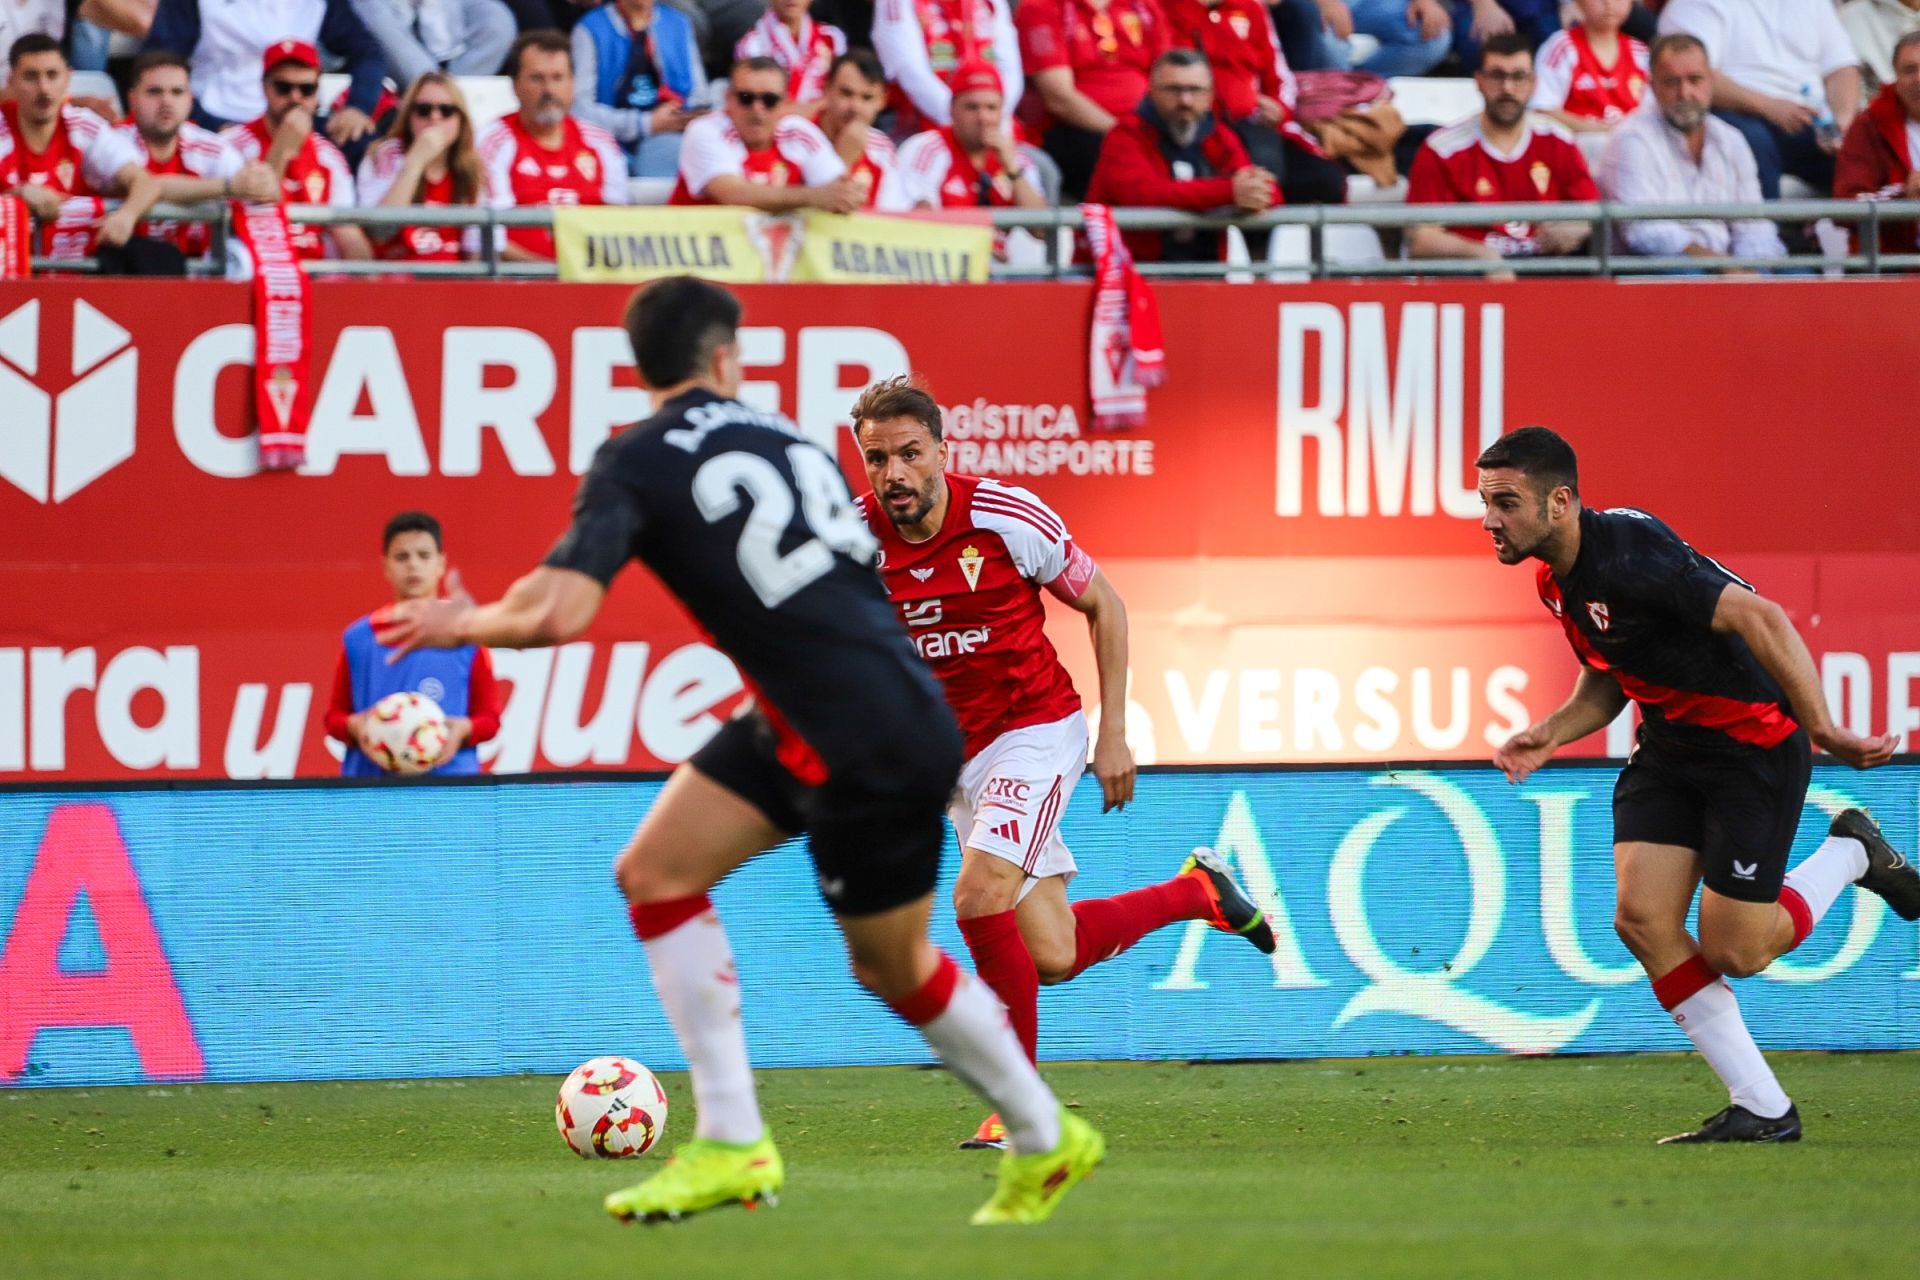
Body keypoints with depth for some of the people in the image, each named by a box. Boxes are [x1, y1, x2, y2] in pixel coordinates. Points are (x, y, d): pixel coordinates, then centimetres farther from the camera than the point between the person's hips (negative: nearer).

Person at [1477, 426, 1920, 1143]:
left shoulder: (1628, 554, -27)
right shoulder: (1555, 580, 3)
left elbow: (1759, 619, -30)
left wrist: (1823, 730, -31)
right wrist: (1549, 734, -1)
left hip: (1754, 744, -8)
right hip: (1668, 748, 8)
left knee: (1733, 951, -6)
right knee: (1642, 919, -9)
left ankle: (1849, 854, 23)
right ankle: (1761, 1110, -1)